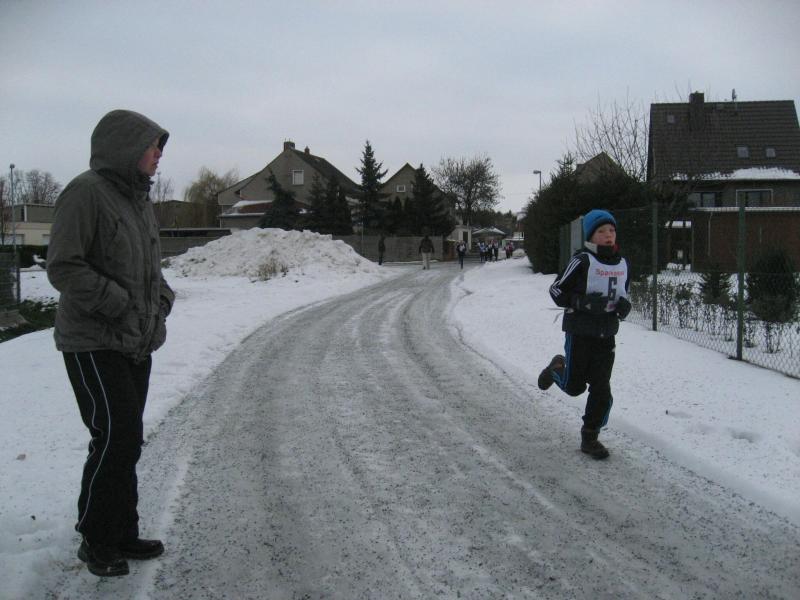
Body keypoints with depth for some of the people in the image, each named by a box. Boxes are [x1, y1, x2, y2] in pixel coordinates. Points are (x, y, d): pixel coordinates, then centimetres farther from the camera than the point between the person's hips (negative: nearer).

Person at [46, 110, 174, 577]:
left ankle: (122, 534, 25)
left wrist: (162, 300, 7)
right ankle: (96, 541, 10)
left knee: (127, 441, 13)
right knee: (117, 438, -8)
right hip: (95, 342, -9)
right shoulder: (87, 192, -14)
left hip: (137, 343, 9)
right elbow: (63, 267, -19)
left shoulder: (139, 197, 13)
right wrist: (119, 304, -19)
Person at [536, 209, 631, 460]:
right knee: (574, 386, 5)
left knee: (601, 389, 2)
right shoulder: (582, 260, -13)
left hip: (606, 335, 5)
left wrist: (624, 306, -1)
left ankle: (590, 438, 16)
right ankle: (557, 368, 38)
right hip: (580, 333, -5)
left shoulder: (623, 263, 7)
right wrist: (584, 301, -23)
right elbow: (556, 290, -10)